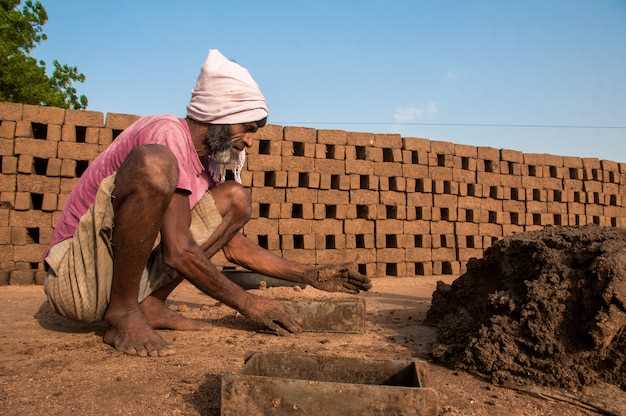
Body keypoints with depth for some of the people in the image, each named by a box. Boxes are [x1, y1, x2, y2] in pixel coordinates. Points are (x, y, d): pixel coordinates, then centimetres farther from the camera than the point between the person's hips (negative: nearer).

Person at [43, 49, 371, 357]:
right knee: (154, 163, -32)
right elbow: (178, 252, -24)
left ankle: (150, 304, -2)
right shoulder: (167, 135, -19)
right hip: (77, 273, -8)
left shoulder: (208, 162, 8)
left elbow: (234, 246, 11)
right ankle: (123, 313, -18)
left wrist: (311, 276, 7)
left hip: (131, 270, 8)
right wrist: (247, 304, -15)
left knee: (234, 199, 3)